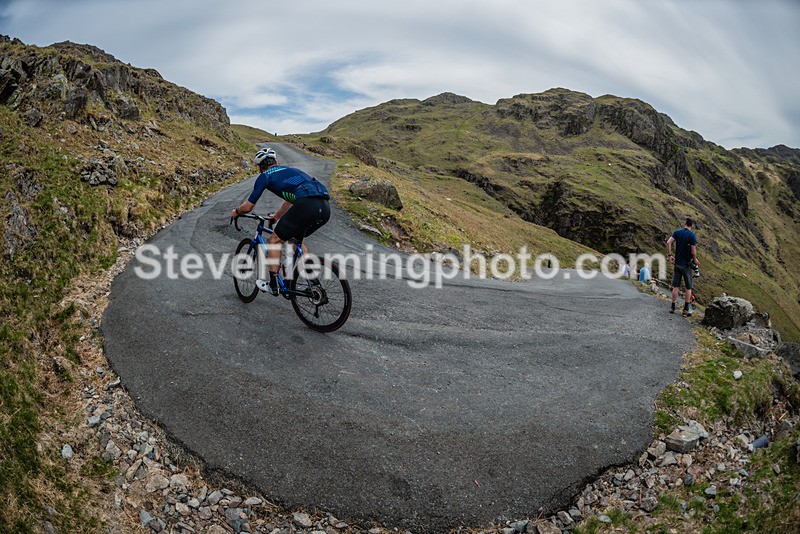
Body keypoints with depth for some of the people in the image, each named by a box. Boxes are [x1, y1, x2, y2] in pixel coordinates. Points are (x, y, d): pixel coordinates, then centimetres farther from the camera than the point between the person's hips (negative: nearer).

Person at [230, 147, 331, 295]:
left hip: (307, 205, -7)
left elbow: (248, 207, 16)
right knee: (296, 239, 29)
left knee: (275, 240, 13)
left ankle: (273, 285, 18)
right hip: (325, 208, 7)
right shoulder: (289, 170, 34)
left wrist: (236, 211, 38)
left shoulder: (265, 176, 13)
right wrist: (276, 216, 62)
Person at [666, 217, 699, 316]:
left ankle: (673, 307, 10)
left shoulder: (677, 232, 2)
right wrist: (695, 260, 4)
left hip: (677, 263, 4)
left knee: (675, 286, 9)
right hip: (687, 264, -4)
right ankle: (686, 309, 7)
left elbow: (668, 242, -11)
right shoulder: (692, 235, -10)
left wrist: (670, 255, -5)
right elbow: (693, 251, -13)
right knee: (689, 287, 7)